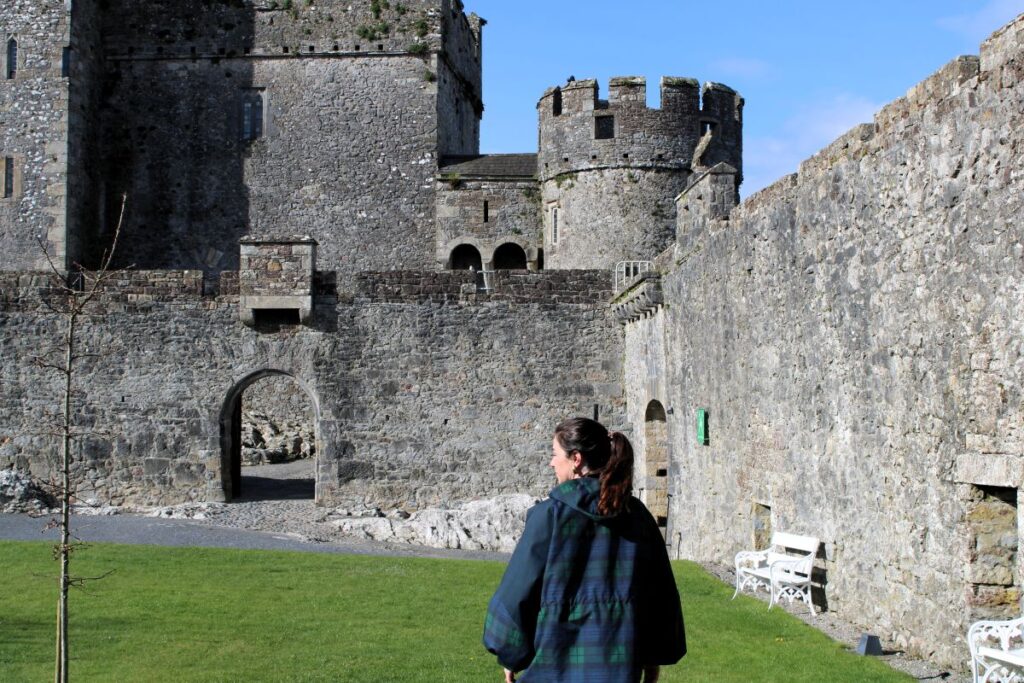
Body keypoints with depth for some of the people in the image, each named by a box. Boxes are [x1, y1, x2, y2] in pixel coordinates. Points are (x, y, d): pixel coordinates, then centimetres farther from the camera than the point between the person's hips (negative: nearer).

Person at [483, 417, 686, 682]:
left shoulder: (550, 514, -9)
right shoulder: (636, 514, 4)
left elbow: (519, 588, -6)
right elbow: (660, 591, 8)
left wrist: (510, 655, 5)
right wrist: (653, 658, 15)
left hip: (558, 660, -4)